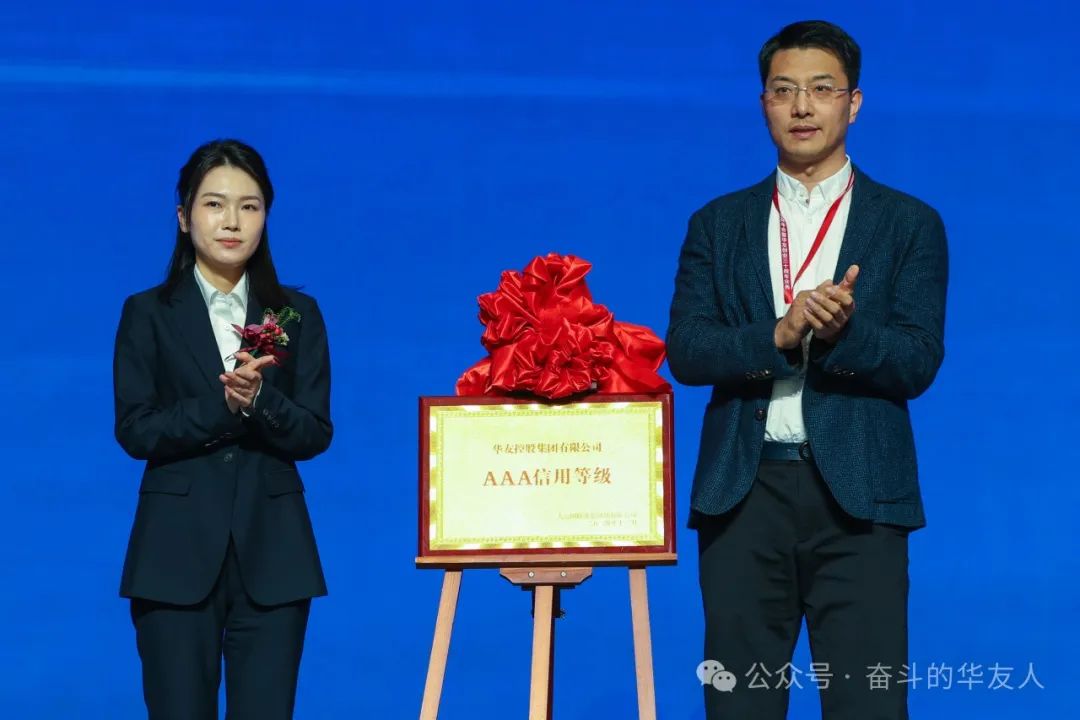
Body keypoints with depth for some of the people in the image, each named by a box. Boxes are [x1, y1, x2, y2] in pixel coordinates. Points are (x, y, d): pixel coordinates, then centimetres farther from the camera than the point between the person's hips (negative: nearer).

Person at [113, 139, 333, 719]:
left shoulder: (297, 315, 8)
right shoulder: (148, 314, 4)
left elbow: (315, 433, 1)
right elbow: (134, 431, -5)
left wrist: (259, 400, -18)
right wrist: (222, 406, -18)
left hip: (271, 554, 1)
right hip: (178, 553, -1)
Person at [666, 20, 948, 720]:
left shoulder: (909, 224, 7)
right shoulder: (719, 225, 12)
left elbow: (917, 364, -2)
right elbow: (685, 350, 0)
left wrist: (841, 331, -21)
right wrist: (778, 336, -17)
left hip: (858, 497, -2)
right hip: (743, 494, 2)